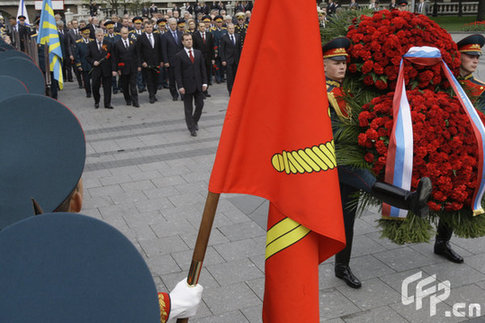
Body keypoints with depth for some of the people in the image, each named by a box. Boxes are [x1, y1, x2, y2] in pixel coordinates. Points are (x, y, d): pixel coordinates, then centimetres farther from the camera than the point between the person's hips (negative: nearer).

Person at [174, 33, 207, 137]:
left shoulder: (198, 53, 8)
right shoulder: (179, 56, -4)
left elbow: (203, 68, 10)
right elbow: (178, 73, -6)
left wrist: (204, 82, 2)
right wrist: (180, 86, -13)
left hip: (198, 85, 4)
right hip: (187, 85, -4)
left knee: (200, 105, 5)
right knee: (188, 108, 3)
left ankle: (195, 121, 31)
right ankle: (192, 128, 13)